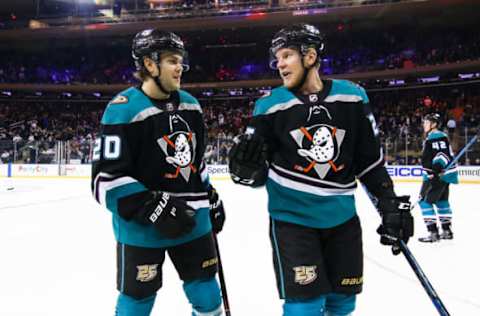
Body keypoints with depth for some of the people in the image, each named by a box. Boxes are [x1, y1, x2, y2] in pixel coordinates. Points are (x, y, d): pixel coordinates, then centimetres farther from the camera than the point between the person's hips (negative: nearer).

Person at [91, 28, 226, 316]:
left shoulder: (190, 104, 7)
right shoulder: (124, 110, -15)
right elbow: (107, 180, -19)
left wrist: (211, 199, 17)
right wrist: (152, 209, -26)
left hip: (193, 220, 6)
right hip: (141, 227, -5)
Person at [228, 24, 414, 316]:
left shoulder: (352, 98, -3)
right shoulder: (271, 106, -7)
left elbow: (371, 158, 5)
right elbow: (259, 172, -3)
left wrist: (391, 204, 3)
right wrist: (246, 168, -25)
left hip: (342, 218, 3)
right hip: (292, 219, -2)